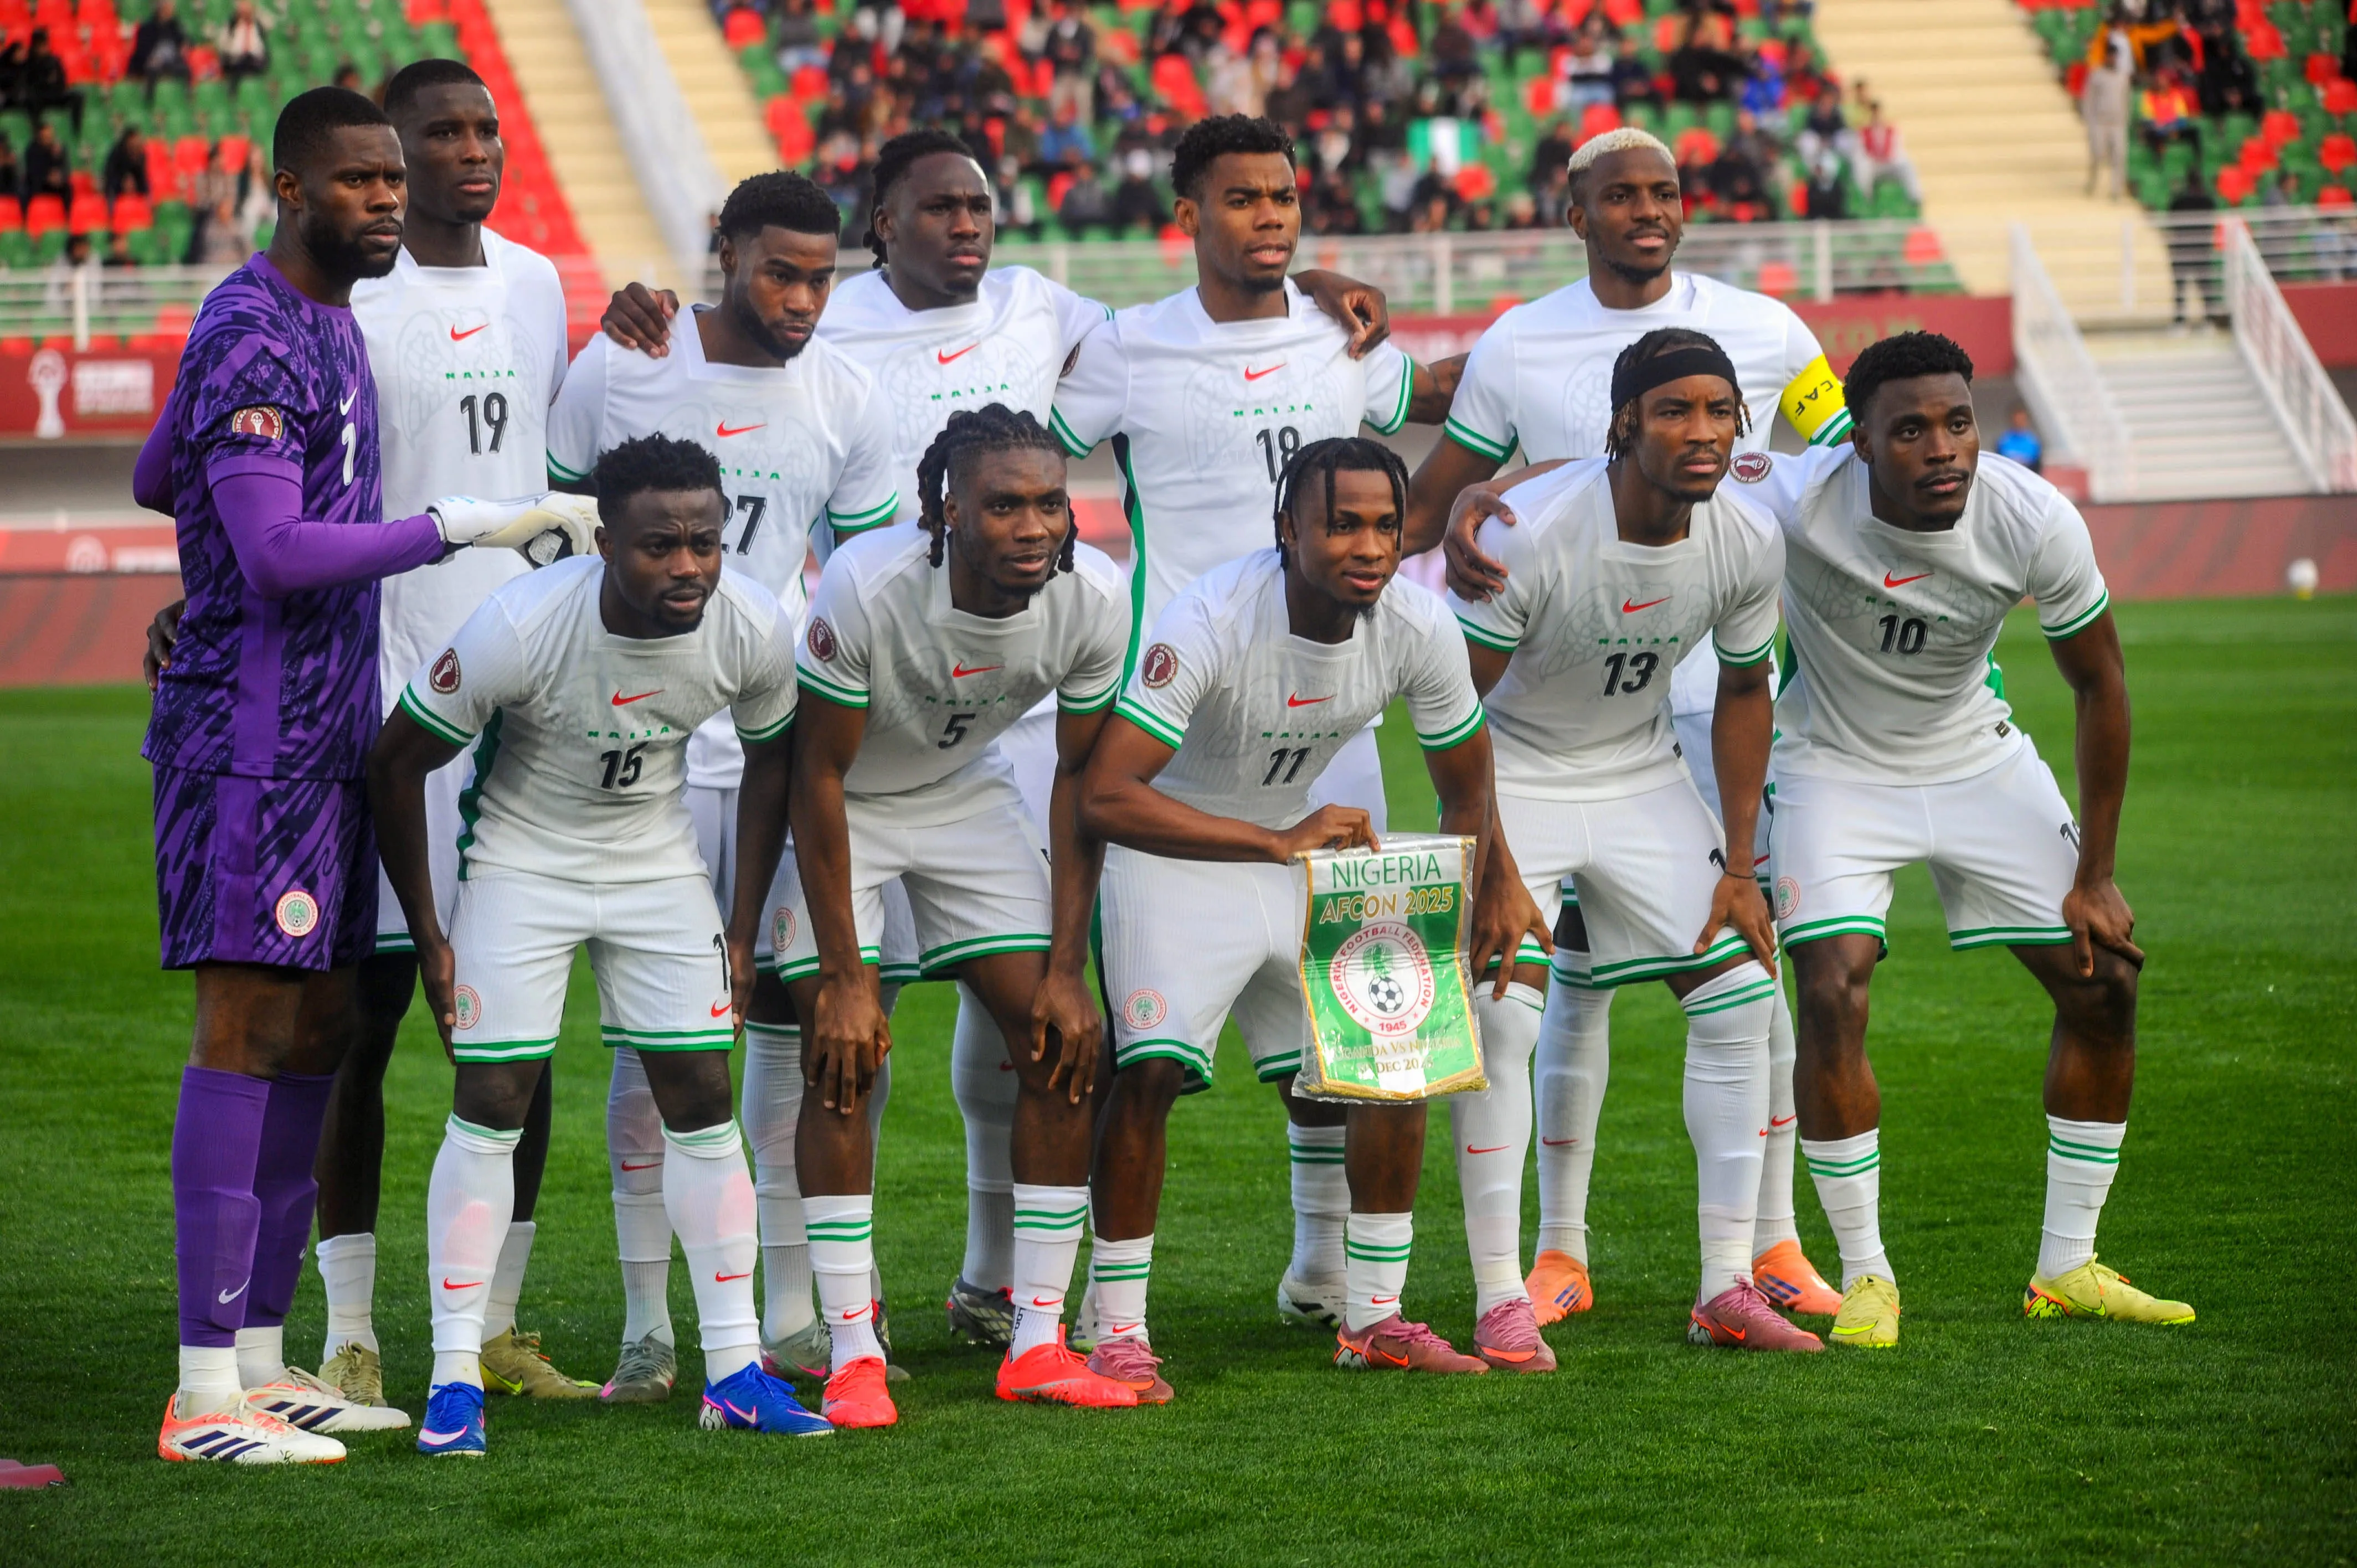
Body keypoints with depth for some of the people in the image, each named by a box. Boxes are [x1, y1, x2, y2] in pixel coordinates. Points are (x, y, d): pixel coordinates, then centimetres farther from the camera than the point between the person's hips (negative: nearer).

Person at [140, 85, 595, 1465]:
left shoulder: (330, 323, 16)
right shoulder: (253, 339, -15)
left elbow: (154, 479, 28)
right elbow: (278, 553, -24)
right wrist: (466, 524, -23)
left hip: (331, 730, 10)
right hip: (254, 734, -10)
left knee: (316, 1032, 10)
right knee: (247, 1029, -11)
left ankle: (263, 1360, 16)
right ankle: (206, 1393, -11)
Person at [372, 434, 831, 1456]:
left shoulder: (755, 632, -19)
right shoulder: (519, 629, -30)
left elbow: (772, 760, 3)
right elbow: (394, 765, -16)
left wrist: (744, 925, 3)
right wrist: (427, 938, -10)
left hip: (657, 863, 3)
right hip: (522, 861, -3)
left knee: (702, 1099, -2)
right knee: (490, 1106, -8)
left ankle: (735, 1369, 5)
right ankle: (454, 1378, -2)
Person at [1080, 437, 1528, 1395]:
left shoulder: (1418, 630, -15)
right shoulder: (1210, 622, -32)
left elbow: (1466, 792, 4)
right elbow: (1104, 796, -39)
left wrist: (1478, 906, 0)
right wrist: (1280, 843, -42)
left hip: (1301, 845, 6)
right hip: (1171, 849, -6)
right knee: (1151, 1069, -21)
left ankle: (1373, 1316, 14)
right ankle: (1118, 1331, -10)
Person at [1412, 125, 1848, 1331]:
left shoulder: (1761, 332, 2)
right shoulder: (1517, 348, 1)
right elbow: (1424, 503, 7)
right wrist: (1458, 539, -16)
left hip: (1722, 688, 0)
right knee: (1577, 971, 0)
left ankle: (1773, 1242, 7)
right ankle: (1559, 1251, 9)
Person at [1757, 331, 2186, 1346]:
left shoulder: (2035, 522, -23)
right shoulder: (1797, 503, -31)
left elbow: (2099, 688, -8)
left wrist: (2095, 875, -5)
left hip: (1978, 759, 3)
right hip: (1836, 766, -3)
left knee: (2104, 987, -1)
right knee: (1832, 996, -21)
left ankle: (2067, 1269, 14)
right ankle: (1865, 1277, -5)